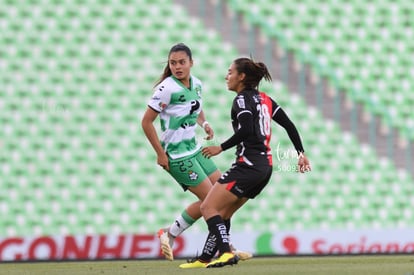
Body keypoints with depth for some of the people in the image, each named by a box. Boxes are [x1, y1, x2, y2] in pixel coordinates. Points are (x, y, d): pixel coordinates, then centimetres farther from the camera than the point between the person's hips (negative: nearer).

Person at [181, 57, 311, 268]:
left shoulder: (242, 99, -8)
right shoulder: (265, 99, 17)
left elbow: (246, 130, -22)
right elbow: (289, 125, 14)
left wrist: (221, 148, -14)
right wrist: (301, 153, 18)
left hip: (248, 165, -9)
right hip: (265, 167, 9)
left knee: (208, 207, -10)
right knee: (223, 213, 16)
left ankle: (226, 253, -26)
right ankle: (205, 259, 16)